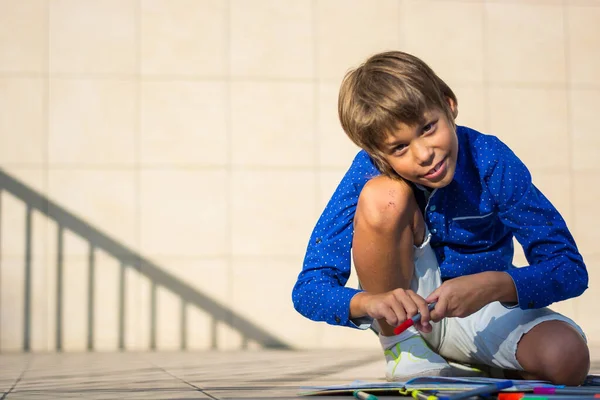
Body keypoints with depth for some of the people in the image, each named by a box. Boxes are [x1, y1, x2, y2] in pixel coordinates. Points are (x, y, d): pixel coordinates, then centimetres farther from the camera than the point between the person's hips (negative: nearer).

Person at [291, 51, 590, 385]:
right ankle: (401, 347, -10)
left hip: (484, 311, 1)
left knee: (568, 359, -31)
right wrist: (369, 301, -42)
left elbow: (571, 270, -20)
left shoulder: (491, 161, -21)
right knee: (383, 195, -27)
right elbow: (308, 290, -21)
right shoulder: (371, 170, -20)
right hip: (403, 315, 0)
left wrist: (494, 286, -39)